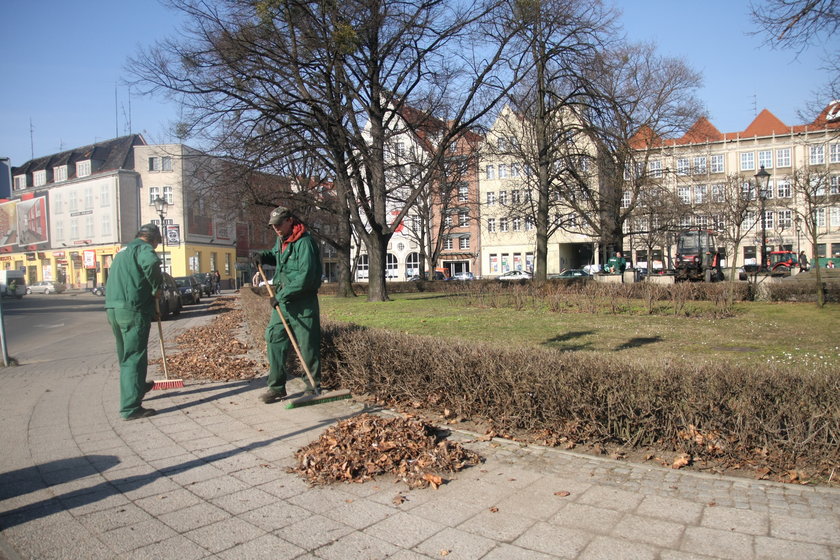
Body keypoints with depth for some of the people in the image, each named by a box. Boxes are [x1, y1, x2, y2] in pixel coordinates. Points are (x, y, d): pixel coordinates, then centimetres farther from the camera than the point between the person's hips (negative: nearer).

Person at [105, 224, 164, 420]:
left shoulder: (123, 251, 24)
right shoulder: (144, 248, -6)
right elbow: (151, 263, -32)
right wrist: (157, 287, -14)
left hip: (113, 308, 9)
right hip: (132, 310, -9)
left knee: (126, 356, 23)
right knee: (134, 358, -6)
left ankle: (138, 387, 45)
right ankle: (131, 408, -5)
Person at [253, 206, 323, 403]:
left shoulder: (304, 242, -16)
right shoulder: (281, 240, 12)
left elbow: (305, 277, -24)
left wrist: (282, 295, -24)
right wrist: (264, 256, 11)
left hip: (302, 303, -8)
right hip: (281, 301, 9)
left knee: (308, 346, 0)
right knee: (274, 339, 7)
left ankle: (313, 387, 14)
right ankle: (276, 387, 16)